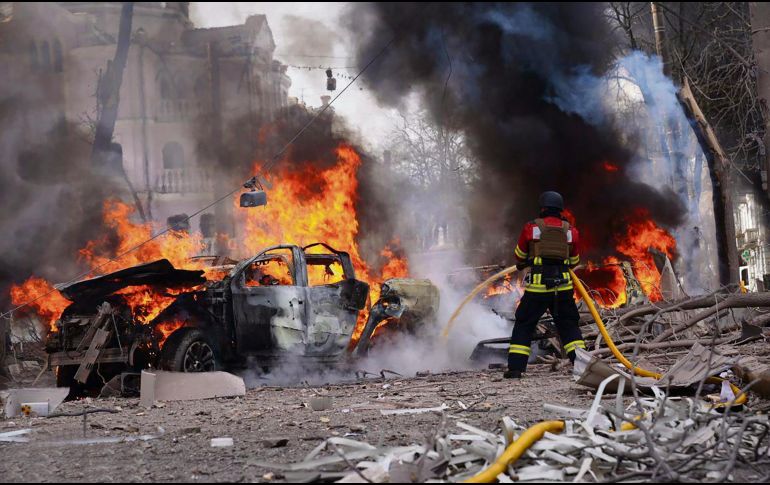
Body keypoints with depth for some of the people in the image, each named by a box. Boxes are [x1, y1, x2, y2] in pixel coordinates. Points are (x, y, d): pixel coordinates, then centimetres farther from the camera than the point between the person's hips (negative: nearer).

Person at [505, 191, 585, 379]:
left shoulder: (531, 228, -2)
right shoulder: (571, 231, 5)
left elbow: (520, 256, 12)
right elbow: (574, 261, 16)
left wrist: (523, 264, 34)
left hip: (537, 286, -2)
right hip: (563, 285, 2)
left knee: (523, 325, 8)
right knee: (569, 326, 13)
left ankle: (515, 367, 3)